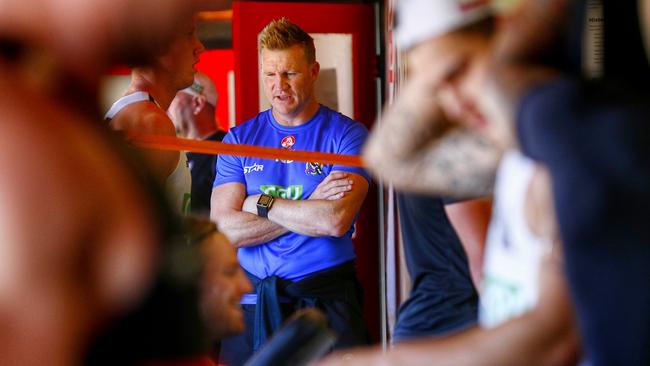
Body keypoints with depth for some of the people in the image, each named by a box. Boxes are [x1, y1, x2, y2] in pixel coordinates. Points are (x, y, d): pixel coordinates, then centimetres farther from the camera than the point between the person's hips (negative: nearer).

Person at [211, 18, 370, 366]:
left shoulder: (347, 135, -3)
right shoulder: (239, 139, 6)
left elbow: (336, 220, -19)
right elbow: (224, 229, -6)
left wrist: (261, 203, -7)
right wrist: (309, 208, -12)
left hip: (327, 300, -2)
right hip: (251, 301, 2)